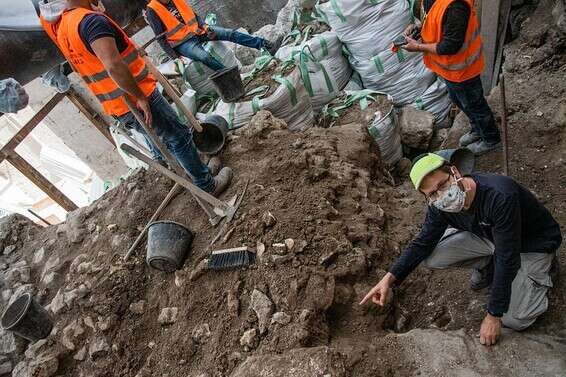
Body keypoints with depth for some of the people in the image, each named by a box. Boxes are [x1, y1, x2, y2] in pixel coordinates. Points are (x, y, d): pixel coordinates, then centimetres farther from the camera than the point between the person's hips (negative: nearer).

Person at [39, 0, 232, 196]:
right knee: (180, 136, 6)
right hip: (135, 102, -9)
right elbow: (114, 66, -34)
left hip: (116, 107, 9)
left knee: (157, 139, 29)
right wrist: (140, 96, -22)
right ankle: (207, 185, 16)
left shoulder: (61, 26, 5)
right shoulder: (92, 20, -23)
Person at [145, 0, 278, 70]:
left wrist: (204, 27, -3)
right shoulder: (152, 11, -11)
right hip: (183, 43, -5)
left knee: (229, 33, -10)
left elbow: (193, 15, 13)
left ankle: (263, 44, -9)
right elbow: (161, 38, -11)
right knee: (204, 56, -36)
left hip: (196, 30, 5)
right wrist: (174, 57, -17)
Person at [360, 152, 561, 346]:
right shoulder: (439, 206, -19)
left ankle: (544, 266, 14)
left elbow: (508, 260, -34)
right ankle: (486, 265, 12)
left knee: (514, 320, -12)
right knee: (431, 257, -15)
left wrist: (493, 316, -27)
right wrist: (390, 278, -21)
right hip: (488, 236, 5)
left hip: (533, 243, -4)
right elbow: (422, 243, -7)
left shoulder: (500, 197, -40)